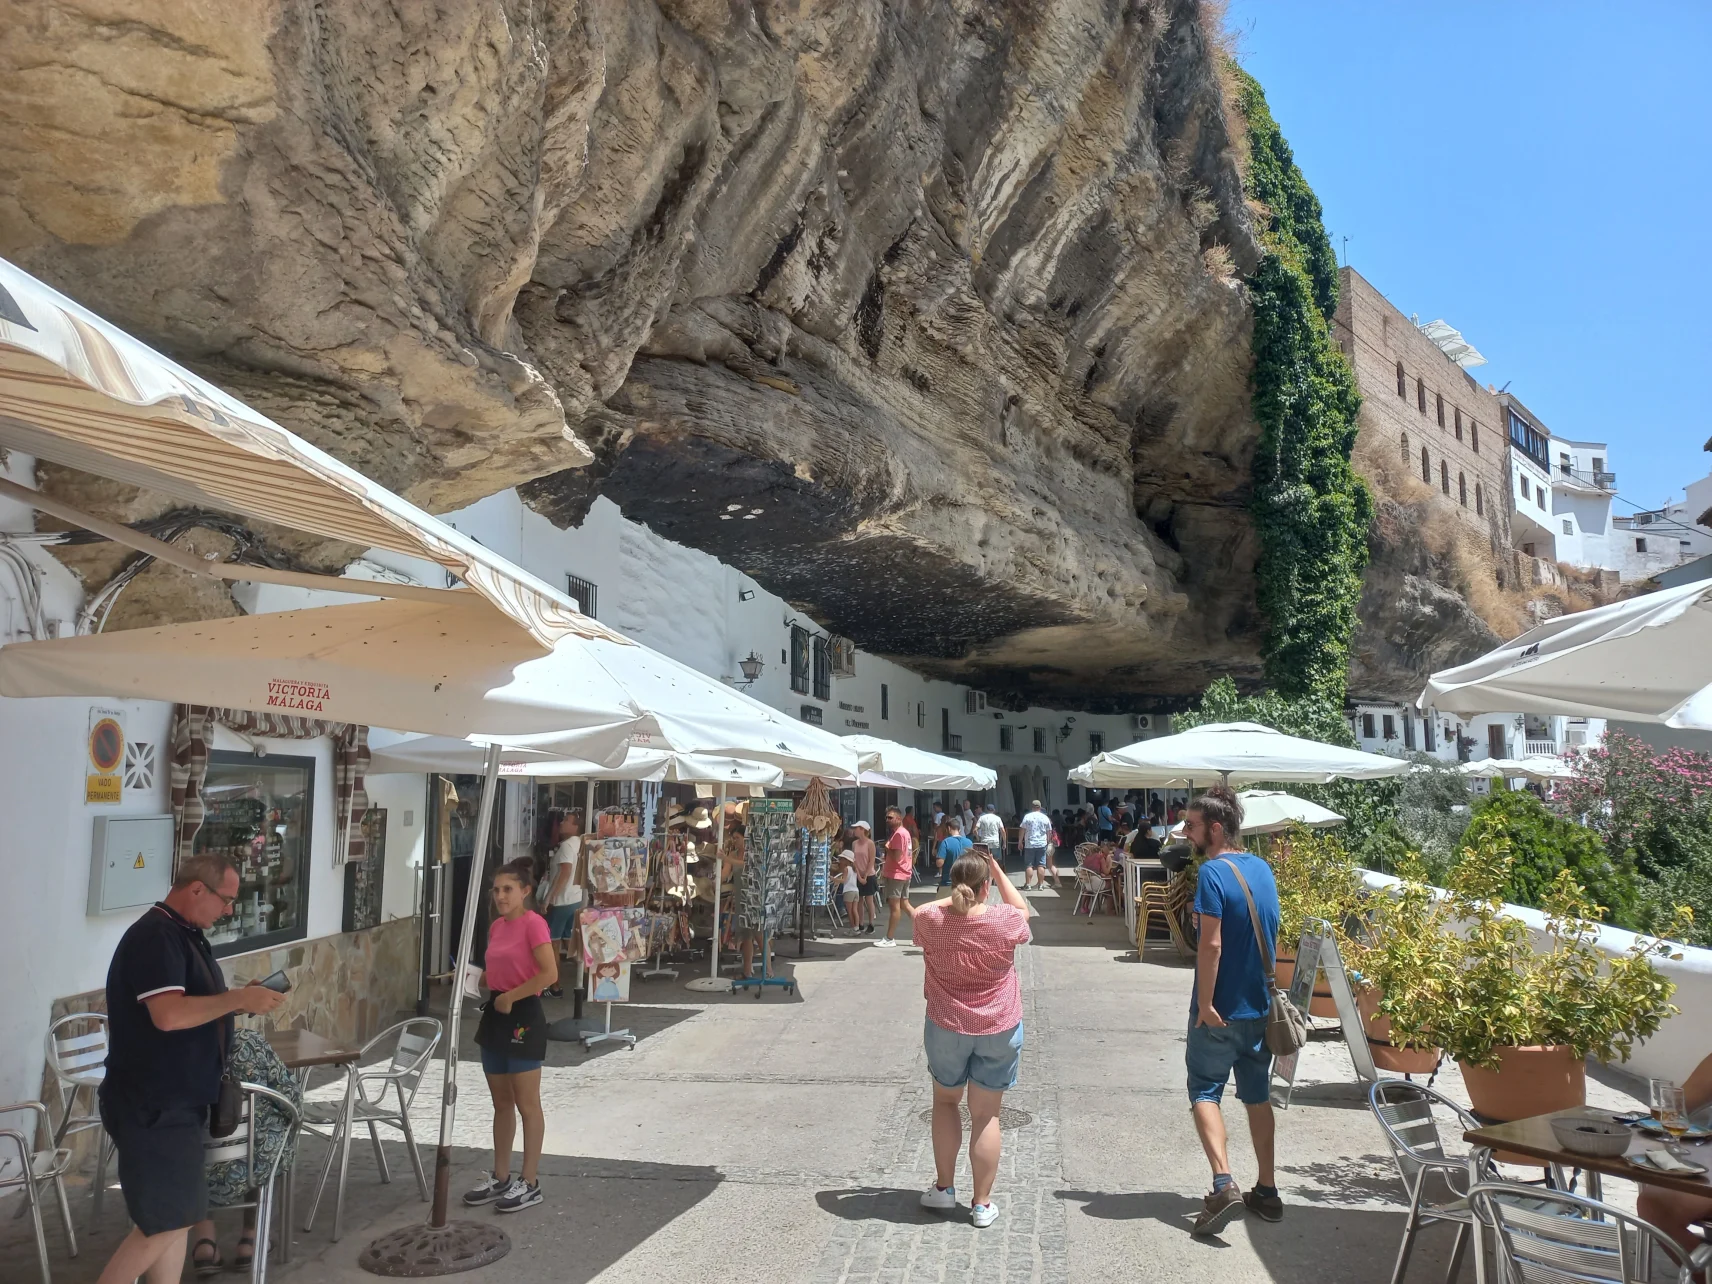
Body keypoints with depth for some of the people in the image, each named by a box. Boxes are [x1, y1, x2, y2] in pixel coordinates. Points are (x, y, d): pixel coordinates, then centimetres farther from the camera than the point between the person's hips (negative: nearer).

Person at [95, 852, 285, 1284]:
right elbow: (169, 1015, -31)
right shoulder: (154, 937, -20)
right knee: (164, 1221, -1)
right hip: (152, 1106, -10)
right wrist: (238, 999, -21)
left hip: (177, 1101, 10)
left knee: (176, 1216, 14)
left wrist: (239, 1000, 3)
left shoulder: (186, 934, 11)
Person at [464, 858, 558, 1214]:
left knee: (526, 1105, 2)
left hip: (523, 1016, -8)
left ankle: (529, 1184, 12)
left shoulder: (533, 923, -16)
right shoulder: (496, 926, 10)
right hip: (496, 1015, 8)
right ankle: (500, 1178, 27)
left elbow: (549, 974, -24)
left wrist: (510, 996, -19)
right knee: (501, 1103, 16)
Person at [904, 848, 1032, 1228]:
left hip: (947, 1027, 1)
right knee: (986, 1115, 10)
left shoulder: (931, 920, -14)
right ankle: (982, 1203, 17)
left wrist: (955, 897, 11)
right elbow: (1022, 908, 9)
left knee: (945, 1101, 22)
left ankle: (944, 1188, 26)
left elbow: (918, 913, 12)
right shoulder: (1006, 921, -16)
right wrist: (998, 871, 11)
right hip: (999, 1029, -1)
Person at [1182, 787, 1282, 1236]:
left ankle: (1224, 1184, -9)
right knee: (1258, 1095, 16)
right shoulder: (1263, 868, 6)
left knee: (1205, 1091, 5)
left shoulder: (1213, 872, -19)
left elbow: (1211, 944, -24)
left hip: (1222, 1010, -7)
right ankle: (1267, 1191, 23)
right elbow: (1271, 933, 14)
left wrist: (1205, 1004, -19)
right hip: (1262, 1005, 7)